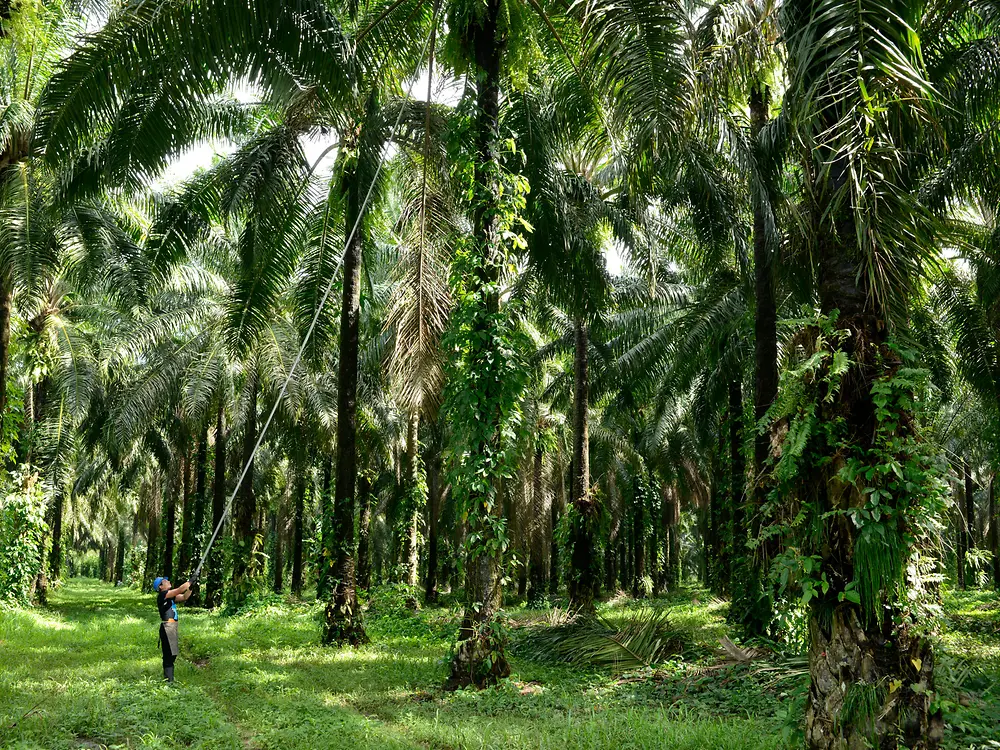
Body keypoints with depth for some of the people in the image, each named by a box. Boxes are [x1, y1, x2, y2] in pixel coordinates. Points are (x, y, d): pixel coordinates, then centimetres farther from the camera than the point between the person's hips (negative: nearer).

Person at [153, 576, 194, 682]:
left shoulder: (171, 596, 17)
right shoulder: (162, 595, -9)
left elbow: (184, 597, 14)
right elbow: (179, 590, -18)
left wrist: (190, 588, 0)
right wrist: (190, 582, -10)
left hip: (172, 627, 9)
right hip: (167, 627, -9)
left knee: (172, 655, 13)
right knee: (169, 655, -10)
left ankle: (169, 680, 20)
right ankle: (168, 680, -9)